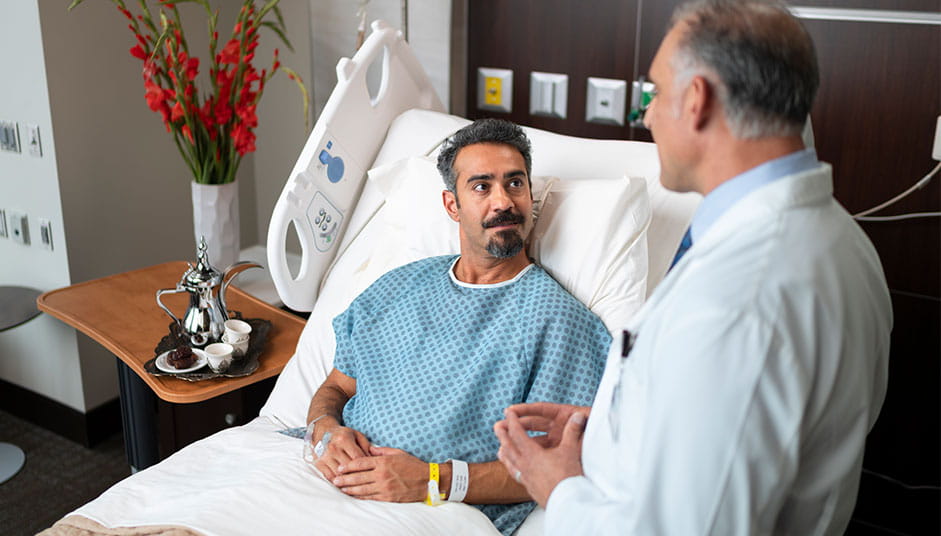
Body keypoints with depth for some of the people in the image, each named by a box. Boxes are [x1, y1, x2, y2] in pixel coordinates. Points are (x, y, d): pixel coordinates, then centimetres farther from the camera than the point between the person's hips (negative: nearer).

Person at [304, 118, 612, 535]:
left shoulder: (554, 316, -2)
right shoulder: (400, 286, 17)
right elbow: (335, 387, 19)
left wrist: (433, 481, -17)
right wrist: (325, 432, -3)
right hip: (331, 479, 6)